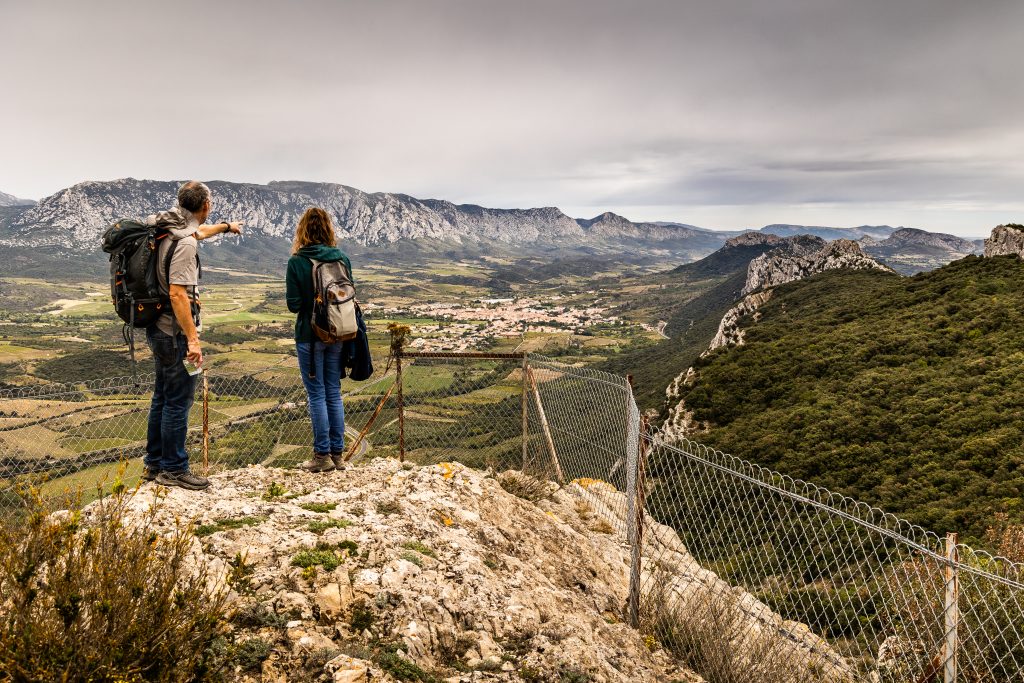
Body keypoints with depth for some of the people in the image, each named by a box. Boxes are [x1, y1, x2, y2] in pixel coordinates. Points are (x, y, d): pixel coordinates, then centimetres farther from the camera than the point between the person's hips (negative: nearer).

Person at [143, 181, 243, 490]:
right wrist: (193, 339, -25)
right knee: (178, 401, 0)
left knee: (163, 397, 19)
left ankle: (154, 463, 30)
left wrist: (225, 227, 48)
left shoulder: (168, 229, 8)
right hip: (174, 333, -10)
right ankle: (173, 469, 11)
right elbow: (177, 294, -26)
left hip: (158, 328, 10)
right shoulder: (184, 243, -21)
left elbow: (198, 231, 31)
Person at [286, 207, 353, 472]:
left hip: (309, 335, -4)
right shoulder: (342, 259, -1)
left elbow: (294, 304, -10)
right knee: (334, 393, 12)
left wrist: (308, 304, 10)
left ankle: (323, 455, 10)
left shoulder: (297, 262, -11)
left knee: (316, 394, 4)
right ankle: (338, 454, 18)